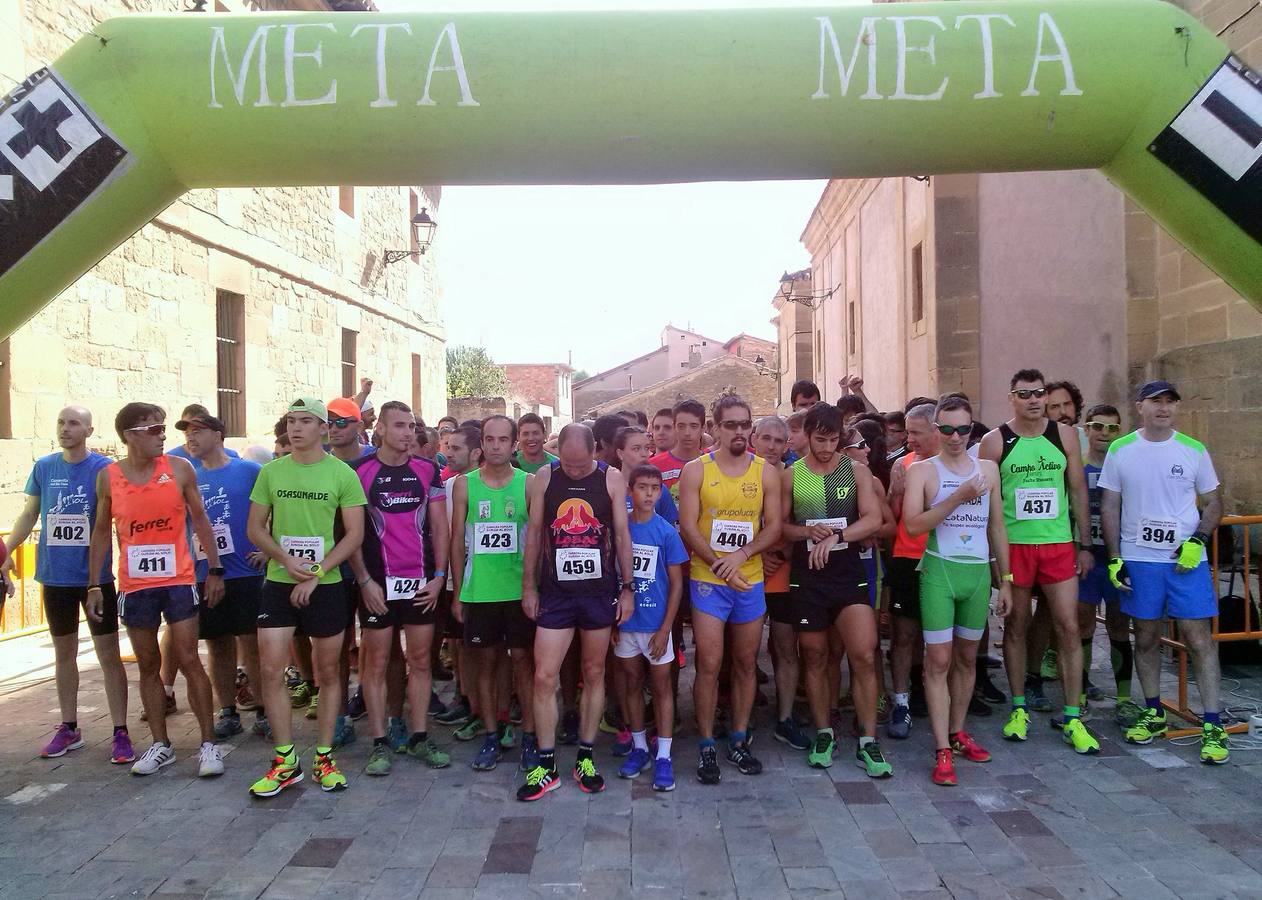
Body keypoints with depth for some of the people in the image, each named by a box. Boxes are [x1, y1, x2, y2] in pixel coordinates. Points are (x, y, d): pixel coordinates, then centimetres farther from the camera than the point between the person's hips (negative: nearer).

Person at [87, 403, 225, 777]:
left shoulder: (179, 469, -4)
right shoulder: (108, 477, 0)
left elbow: (199, 519, 3)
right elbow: (101, 532, 8)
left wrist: (215, 569, 1)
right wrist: (94, 584, 5)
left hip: (178, 581, -2)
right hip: (134, 585, 2)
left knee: (188, 661, -2)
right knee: (148, 666, 10)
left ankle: (208, 743, 6)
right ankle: (161, 745, 22)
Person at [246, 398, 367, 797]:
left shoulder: (342, 474, -3)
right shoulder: (271, 471, 5)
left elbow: (355, 534, -6)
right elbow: (255, 528, 7)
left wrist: (316, 573, -14)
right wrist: (286, 559, -11)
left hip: (326, 586, -2)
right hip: (278, 583, 2)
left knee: (328, 672, 7)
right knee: (271, 670, -2)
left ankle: (323, 757, 20)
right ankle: (285, 761, 12)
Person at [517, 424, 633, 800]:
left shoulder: (612, 478, -3)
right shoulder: (544, 477, -1)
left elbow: (622, 534, 0)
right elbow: (534, 532, 4)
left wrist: (627, 588, -1)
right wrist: (528, 585, 4)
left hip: (599, 592, 0)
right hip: (555, 592, 0)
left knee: (594, 674, 10)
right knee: (544, 677, -2)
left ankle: (585, 758, 23)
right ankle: (546, 766, 10)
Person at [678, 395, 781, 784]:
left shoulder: (765, 472, 4)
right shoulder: (696, 470, -3)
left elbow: (774, 527, 2)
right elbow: (688, 527, -7)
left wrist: (743, 553, -15)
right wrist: (719, 565, -17)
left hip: (751, 581, 3)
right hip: (707, 581, -3)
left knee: (746, 663, 10)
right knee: (709, 665, -3)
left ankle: (739, 740, 25)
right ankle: (707, 746, 10)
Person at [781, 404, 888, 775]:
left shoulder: (857, 470, 3)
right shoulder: (790, 476, 4)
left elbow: (873, 520, -7)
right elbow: (780, 526, 7)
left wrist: (835, 536, -22)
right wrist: (806, 531, -14)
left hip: (849, 572, 0)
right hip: (807, 575, 1)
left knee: (864, 657, -8)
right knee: (815, 658, 9)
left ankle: (867, 742, 4)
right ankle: (824, 735, 24)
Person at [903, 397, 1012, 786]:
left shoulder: (988, 469, 9)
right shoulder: (922, 470, -2)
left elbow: (997, 527, 13)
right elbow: (913, 524, -14)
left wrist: (1005, 580, 12)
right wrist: (958, 497, -20)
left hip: (979, 572, 4)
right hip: (938, 572, -4)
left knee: (967, 656, 13)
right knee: (938, 660, -4)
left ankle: (957, 732, 28)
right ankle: (943, 751, 1)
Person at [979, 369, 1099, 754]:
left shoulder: (1064, 435, 5)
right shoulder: (995, 441, -2)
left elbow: (1078, 490, 9)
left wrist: (1084, 544, 6)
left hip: (1059, 544, 2)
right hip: (1012, 545, -1)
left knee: (1069, 627, -1)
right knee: (1015, 626, 8)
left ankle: (1072, 719, 9)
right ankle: (1019, 709, 22)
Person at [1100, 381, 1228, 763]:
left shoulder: (1193, 450, 2)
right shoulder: (1120, 451, 2)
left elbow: (1213, 503, 8)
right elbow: (1109, 506, 4)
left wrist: (1198, 540, -10)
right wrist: (1114, 558, -2)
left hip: (1187, 560, -1)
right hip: (1138, 560, 1)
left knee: (1200, 639, -3)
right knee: (1146, 639, 10)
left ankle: (1213, 726, 6)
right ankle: (1153, 714, 25)